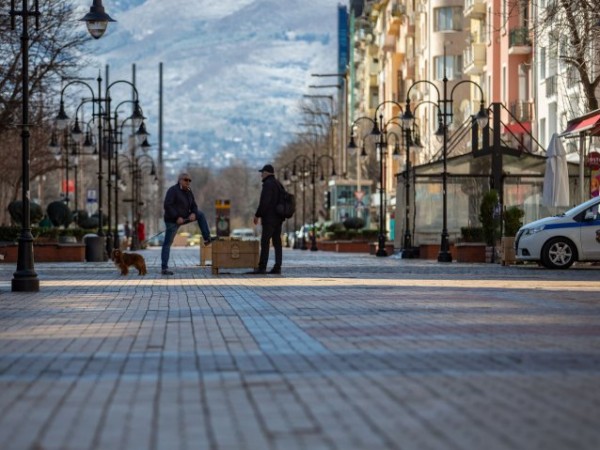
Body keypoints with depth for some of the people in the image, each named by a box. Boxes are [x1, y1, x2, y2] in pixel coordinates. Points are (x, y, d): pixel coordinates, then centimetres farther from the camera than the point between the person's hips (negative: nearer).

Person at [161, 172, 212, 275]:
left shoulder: (188, 192, 8)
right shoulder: (173, 190, -15)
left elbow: (194, 206, 10)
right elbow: (167, 206, -23)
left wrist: (193, 213, -13)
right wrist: (177, 217, -26)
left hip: (182, 218, 8)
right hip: (172, 220, -8)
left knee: (200, 214, 8)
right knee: (167, 243, -8)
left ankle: (207, 238, 7)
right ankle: (164, 268, -9)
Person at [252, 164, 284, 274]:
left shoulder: (268, 184, -12)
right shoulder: (278, 184, 16)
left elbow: (264, 202, -20)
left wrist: (257, 215, -12)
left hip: (269, 219, -9)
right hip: (278, 218, 9)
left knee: (265, 242, -8)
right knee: (277, 243, 5)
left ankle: (262, 267, -10)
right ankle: (277, 267, 3)